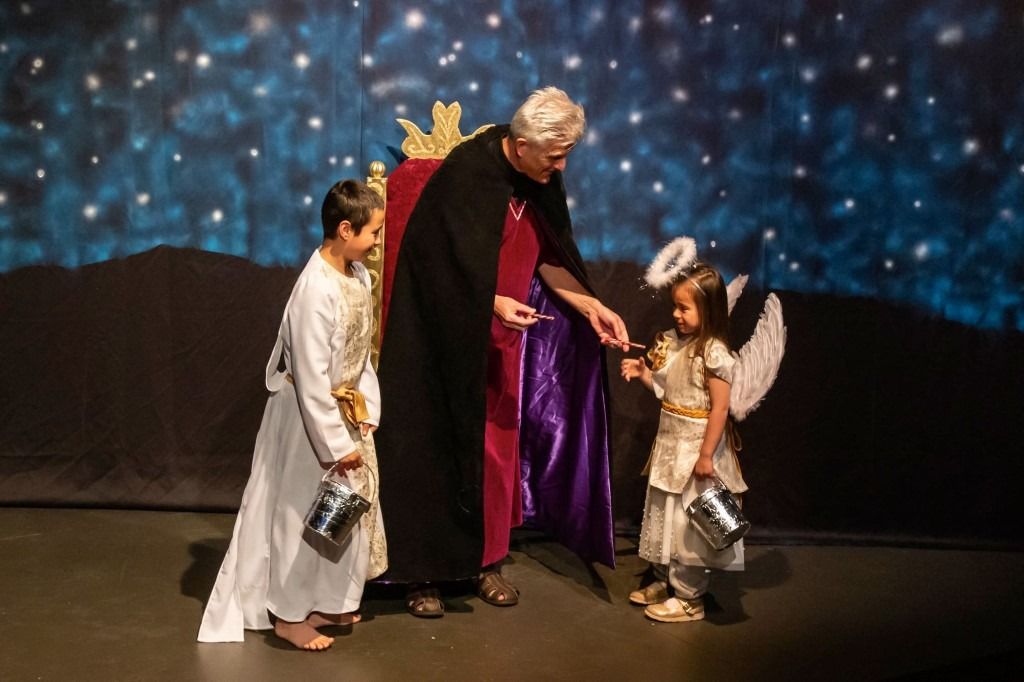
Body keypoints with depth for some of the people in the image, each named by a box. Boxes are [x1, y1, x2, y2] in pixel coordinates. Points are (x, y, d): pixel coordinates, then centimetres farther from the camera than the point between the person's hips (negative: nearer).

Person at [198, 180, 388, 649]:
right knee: (303, 512, 6)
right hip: (310, 415, -9)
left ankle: (325, 602, 35)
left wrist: (367, 407, 6)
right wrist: (336, 443, -20)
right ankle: (290, 614, 22)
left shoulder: (356, 274, 1)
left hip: (346, 408, 9)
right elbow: (311, 378, -25)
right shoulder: (316, 290, -26)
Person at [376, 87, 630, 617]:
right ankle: (422, 572, 12)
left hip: (499, 338, 7)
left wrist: (590, 305, -7)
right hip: (444, 335, -6)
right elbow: (445, 272, -21)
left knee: (496, 446, 10)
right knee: (435, 445, 1)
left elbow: (548, 256, 6)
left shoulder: (539, 179, -3)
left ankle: (484, 560, 24)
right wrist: (495, 304, -36)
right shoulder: (466, 174, -23)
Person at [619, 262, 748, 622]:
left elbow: (720, 408, -20)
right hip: (670, 441, 8)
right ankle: (664, 581, 34)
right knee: (663, 514, 18)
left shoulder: (713, 352, -19)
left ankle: (689, 598, 15)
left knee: (689, 522, 2)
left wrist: (706, 455, -20)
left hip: (696, 446, -8)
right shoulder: (672, 341, 4)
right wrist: (643, 373, -1)